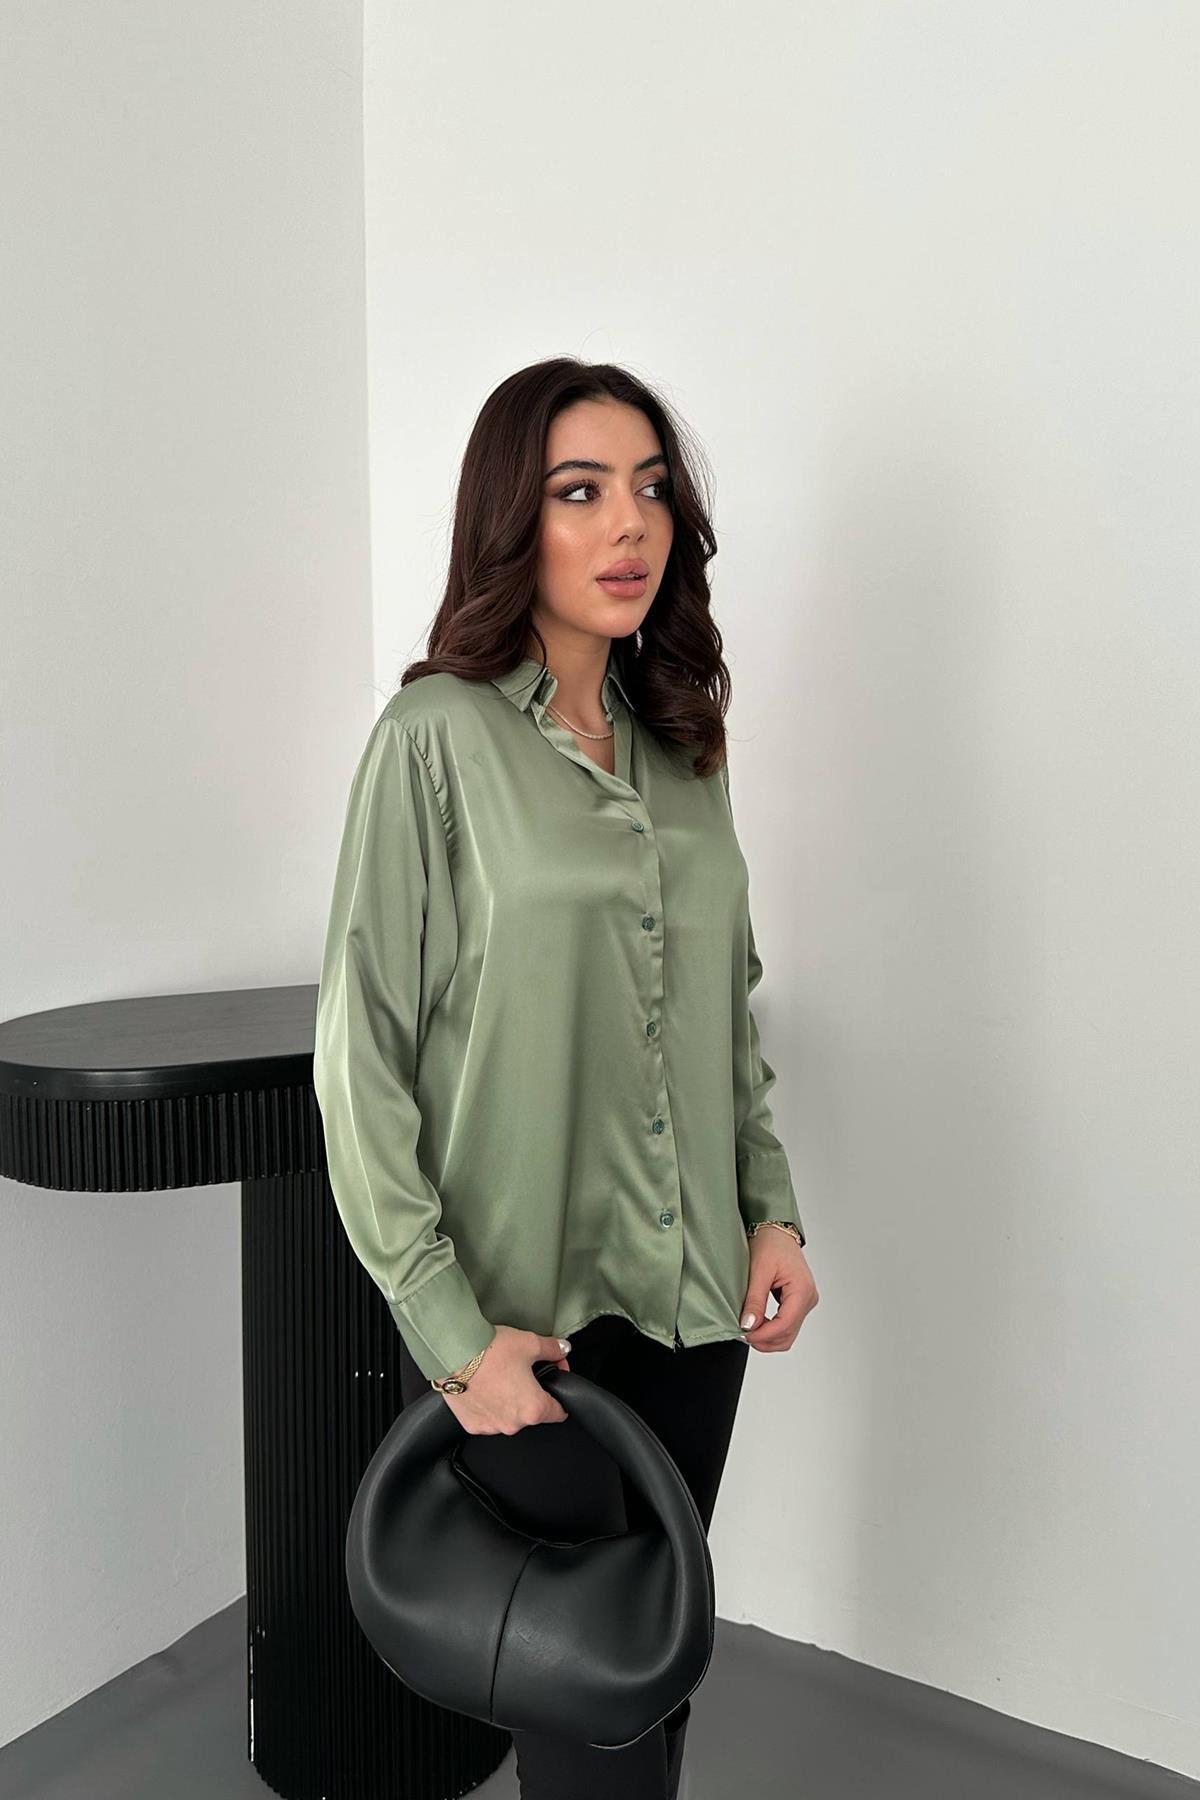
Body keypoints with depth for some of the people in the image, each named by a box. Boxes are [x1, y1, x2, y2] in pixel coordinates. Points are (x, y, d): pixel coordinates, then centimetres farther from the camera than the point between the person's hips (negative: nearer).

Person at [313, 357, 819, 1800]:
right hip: (522, 1313, -5)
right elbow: (362, 1054, -13)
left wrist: (774, 1209, 5)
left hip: (694, 1299, 5)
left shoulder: (682, 741, 6)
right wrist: (451, 1330, -15)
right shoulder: (437, 738, -13)